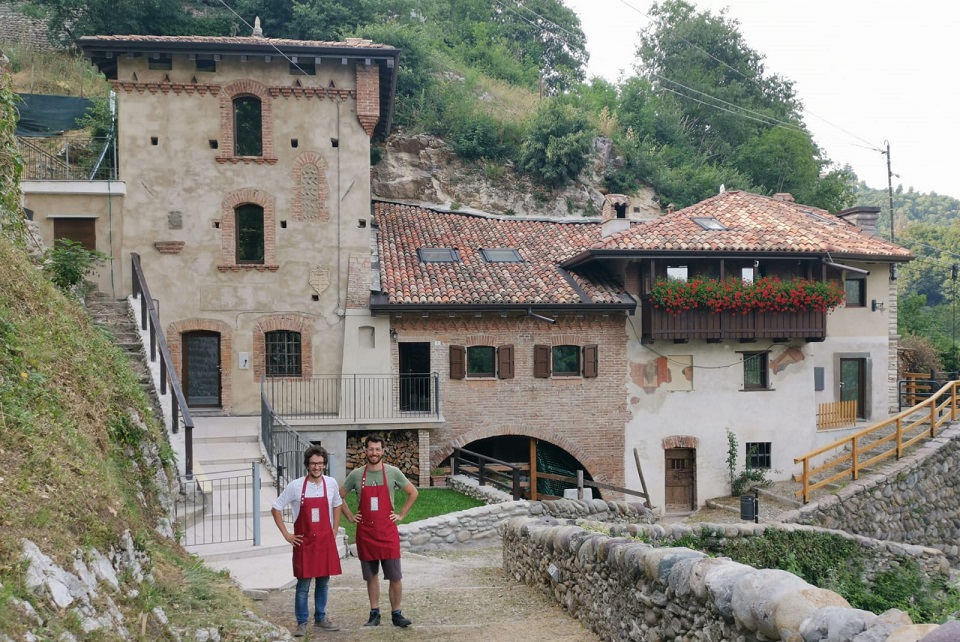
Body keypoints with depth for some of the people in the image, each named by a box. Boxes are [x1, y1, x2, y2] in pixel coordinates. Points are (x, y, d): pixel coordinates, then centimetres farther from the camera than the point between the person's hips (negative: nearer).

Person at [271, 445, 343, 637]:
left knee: (323, 582, 11)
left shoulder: (331, 484, 0)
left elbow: (337, 505, 17)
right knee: (303, 584, 0)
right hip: (304, 542, -3)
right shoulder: (295, 486, -9)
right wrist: (286, 535, -4)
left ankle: (320, 618, 25)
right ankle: (302, 623, 10)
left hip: (326, 540, 3)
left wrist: (334, 531, 11)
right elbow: (276, 508, -1)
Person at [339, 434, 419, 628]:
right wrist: (350, 516, 5)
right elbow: (339, 496, 13)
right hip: (365, 533, 2)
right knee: (371, 575, 10)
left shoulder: (393, 472, -3)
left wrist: (401, 514, 1)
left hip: (388, 532, -2)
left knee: (395, 576, -2)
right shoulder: (356, 475, 1)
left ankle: (396, 614, 7)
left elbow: (413, 493, 6)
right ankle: (374, 614, 19)